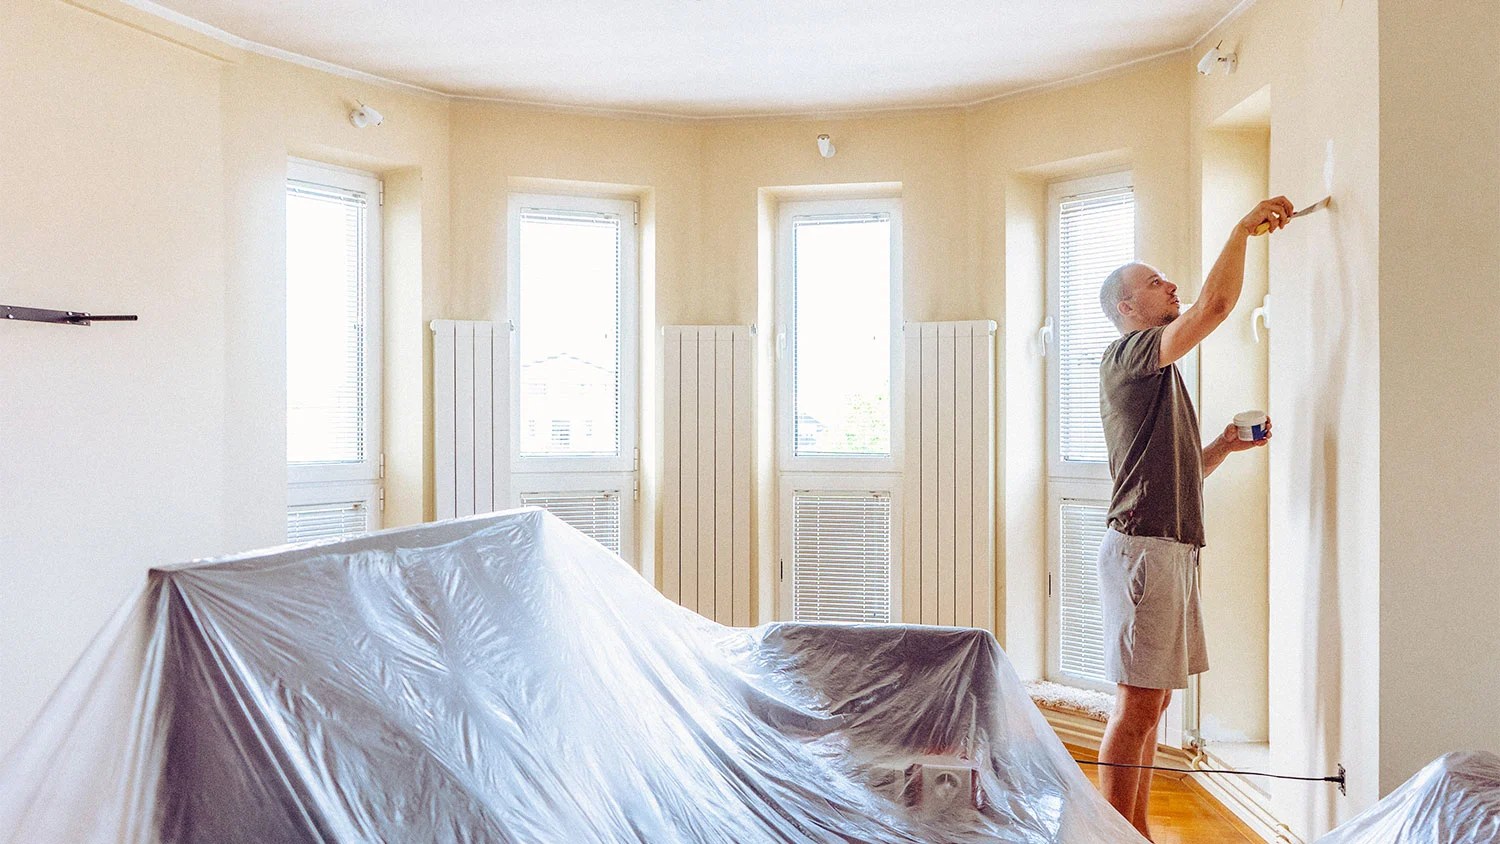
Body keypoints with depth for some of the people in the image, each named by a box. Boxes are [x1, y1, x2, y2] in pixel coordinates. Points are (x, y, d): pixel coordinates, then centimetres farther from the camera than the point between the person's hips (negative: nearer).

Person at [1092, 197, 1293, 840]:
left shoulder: (1155, 375, 24)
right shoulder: (1128, 354, -6)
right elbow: (1216, 304, -21)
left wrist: (1223, 447, 12)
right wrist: (1245, 225, -9)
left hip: (1170, 550, 10)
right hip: (1143, 547, -10)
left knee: (1152, 703, 11)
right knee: (1137, 705, -8)